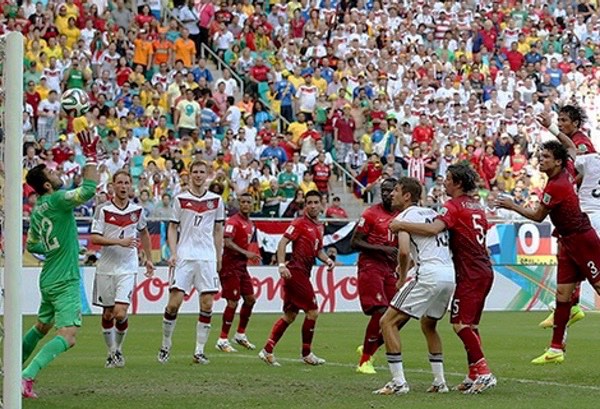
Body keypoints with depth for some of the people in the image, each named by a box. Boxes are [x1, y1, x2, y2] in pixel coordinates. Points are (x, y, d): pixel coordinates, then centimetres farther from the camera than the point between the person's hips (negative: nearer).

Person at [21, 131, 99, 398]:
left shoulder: (37, 210, 9)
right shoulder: (56, 200, -16)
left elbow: (32, 246, 21)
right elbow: (89, 189, -29)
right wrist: (91, 156, -21)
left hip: (49, 280, 9)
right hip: (65, 282, -9)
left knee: (42, 326, 28)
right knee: (67, 337, -15)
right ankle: (27, 377, -27)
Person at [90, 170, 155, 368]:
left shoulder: (137, 210, 4)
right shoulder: (103, 210, -5)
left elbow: (144, 233, 22)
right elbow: (94, 238, -12)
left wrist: (149, 259, 21)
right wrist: (120, 241, -23)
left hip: (127, 269, 0)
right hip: (106, 268, 0)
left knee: (120, 313, -12)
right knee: (107, 314, 6)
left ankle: (119, 350, 11)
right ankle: (111, 352, 21)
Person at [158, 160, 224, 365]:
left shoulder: (216, 200, 8)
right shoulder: (181, 199, 4)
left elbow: (218, 231, 14)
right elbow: (172, 228, 6)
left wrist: (219, 258, 11)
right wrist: (173, 253, -6)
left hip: (207, 257, 2)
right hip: (184, 256, -2)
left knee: (207, 304, -2)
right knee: (174, 302, -7)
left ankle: (199, 351, 5)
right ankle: (165, 346, 9)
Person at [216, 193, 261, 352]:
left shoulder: (250, 224, 14)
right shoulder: (233, 221, -13)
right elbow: (227, 242, -24)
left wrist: (251, 256, 15)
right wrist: (246, 253, -30)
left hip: (242, 266, 9)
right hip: (230, 265, -9)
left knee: (250, 299, 10)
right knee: (233, 302, -10)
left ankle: (240, 335, 24)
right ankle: (223, 340, -3)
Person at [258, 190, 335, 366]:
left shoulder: (319, 227, 17)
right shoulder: (300, 223, -9)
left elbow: (318, 250, 27)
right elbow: (282, 243, -15)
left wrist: (327, 260, 7)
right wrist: (281, 265, -27)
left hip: (303, 274, 9)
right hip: (296, 271, -9)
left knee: (290, 315, 10)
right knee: (313, 311, -6)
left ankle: (267, 351, 11)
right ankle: (307, 354, 5)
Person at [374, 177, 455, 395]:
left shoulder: (405, 216, -3)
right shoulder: (432, 213, 22)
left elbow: (404, 251, -15)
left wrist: (402, 277, 0)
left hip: (428, 274, -8)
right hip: (450, 274, 8)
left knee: (388, 321, -2)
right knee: (428, 324, 29)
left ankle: (398, 382, -9)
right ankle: (439, 382, 26)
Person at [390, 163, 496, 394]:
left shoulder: (454, 206, -10)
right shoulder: (476, 206, 18)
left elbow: (433, 229, -27)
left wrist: (401, 225, -21)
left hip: (470, 273, -9)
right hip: (484, 270, 9)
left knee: (460, 323, -12)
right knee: (470, 325, 13)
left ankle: (483, 372, -18)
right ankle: (474, 375, 13)